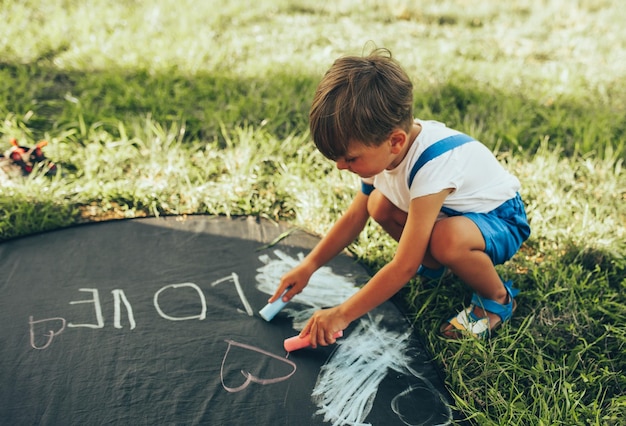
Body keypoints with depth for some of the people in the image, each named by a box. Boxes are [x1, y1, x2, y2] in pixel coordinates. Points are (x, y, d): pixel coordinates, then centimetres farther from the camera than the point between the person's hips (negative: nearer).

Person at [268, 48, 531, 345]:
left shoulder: (433, 164, -38)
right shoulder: (382, 145, -14)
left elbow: (404, 267, -34)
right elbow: (353, 218, -1)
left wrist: (342, 314, -29)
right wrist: (309, 265, -7)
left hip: (501, 219, -7)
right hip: (452, 211, 7)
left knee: (447, 239, -38)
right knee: (379, 205, -10)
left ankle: (498, 299, -8)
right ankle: (433, 263, 11)